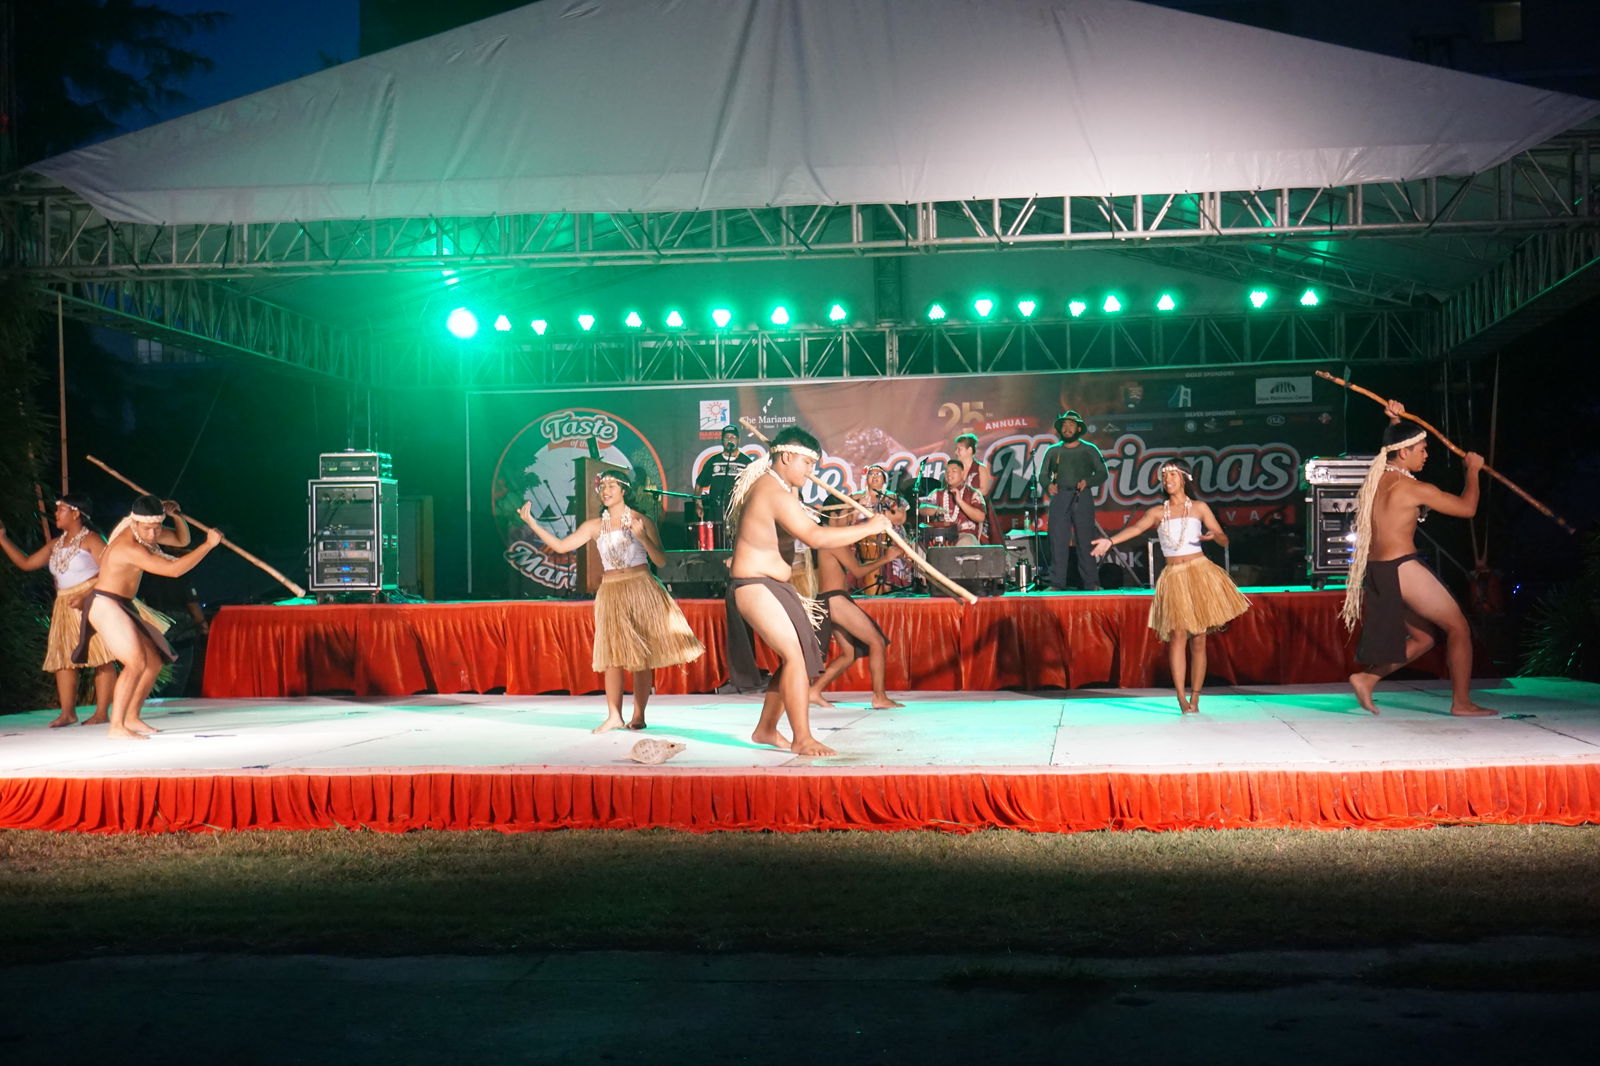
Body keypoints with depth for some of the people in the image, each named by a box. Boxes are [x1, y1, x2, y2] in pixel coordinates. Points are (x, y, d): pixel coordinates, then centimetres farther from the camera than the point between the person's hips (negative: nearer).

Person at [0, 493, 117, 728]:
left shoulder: (91, 540, -6)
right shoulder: (55, 544, 16)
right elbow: (25, 563, 18)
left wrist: (86, 595, -23)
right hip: (65, 608, 8)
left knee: (101, 659, -8)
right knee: (63, 658, 2)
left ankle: (101, 713, -10)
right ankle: (68, 712, 3)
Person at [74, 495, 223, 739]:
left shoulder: (145, 531, 2)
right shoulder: (130, 547, -26)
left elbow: (182, 540, 14)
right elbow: (174, 569, -30)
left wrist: (176, 514, -6)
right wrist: (209, 545, -26)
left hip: (122, 606, 10)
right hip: (105, 605, -10)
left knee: (154, 661, 11)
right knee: (136, 662, -23)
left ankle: (132, 717, 20)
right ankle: (116, 726, -22)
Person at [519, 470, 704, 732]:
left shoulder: (641, 521, -1)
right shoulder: (595, 526, 7)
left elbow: (661, 561, -4)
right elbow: (561, 546, 5)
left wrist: (642, 537, -19)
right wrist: (530, 522, -1)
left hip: (641, 590, -3)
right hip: (611, 593, 3)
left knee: (642, 654, -1)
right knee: (612, 655, 0)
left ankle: (638, 716, 5)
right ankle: (614, 716, 4)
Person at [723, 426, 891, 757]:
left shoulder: (766, 484, 14)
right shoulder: (775, 492, -20)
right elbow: (814, 537, -28)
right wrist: (867, 528, -22)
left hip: (773, 586, 11)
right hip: (755, 587, -11)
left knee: (797, 656, 11)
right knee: (795, 656, -16)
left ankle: (766, 729, 21)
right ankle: (802, 739, -13)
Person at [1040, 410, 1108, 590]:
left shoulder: (1089, 450, 12)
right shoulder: (1053, 451, 18)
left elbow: (1102, 473, 7)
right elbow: (1043, 474, 17)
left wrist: (1088, 481, -12)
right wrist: (1048, 484, -5)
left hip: (1082, 497, -2)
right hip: (1059, 497, 2)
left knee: (1086, 541, -5)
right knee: (1058, 541, -4)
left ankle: (1091, 584, -3)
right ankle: (1056, 584, -2)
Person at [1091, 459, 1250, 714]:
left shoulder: (1199, 508, 7)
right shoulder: (1158, 512, 7)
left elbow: (1225, 540, 7)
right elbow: (1136, 528, -11)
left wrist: (1214, 535, -18)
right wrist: (1110, 540, -30)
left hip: (1199, 572, 0)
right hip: (1173, 576, 0)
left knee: (1198, 639, 1)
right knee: (1178, 635, -12)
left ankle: (1195, 700, 7)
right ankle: (1182, 699, -12)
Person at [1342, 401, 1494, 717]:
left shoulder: (1377, 476, 9)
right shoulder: (1413, 488, -14)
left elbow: (1391, 449, 35)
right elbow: (1467, 508, -6)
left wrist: (1394, 422, 23)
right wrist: (1473, 470, 7)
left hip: (1377, 571, 9)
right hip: (1403, 569, -9)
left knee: (1423, 637, 19)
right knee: (1458, 627, 5)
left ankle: (1366, 677, 10)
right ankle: (1461, 702, 7)